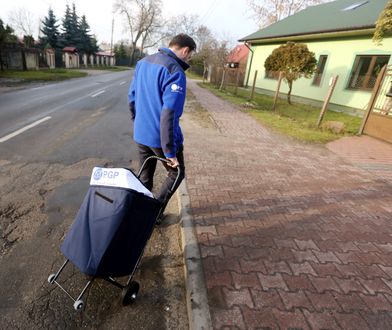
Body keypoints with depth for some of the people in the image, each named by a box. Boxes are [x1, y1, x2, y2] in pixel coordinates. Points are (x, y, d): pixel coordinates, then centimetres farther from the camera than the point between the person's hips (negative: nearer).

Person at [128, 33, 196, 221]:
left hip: (140, 135, 8)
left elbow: (131, 98, 14)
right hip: (161, 138, -7)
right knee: (176, 173, 15)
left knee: (145, 178, 21)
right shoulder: (175, 71, -18)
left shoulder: (142, 63, 8)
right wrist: (170, 151, -22)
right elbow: (169, 114, -26)